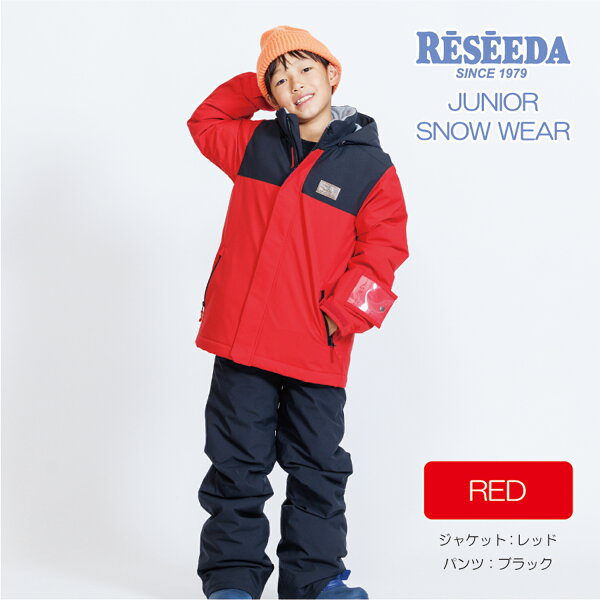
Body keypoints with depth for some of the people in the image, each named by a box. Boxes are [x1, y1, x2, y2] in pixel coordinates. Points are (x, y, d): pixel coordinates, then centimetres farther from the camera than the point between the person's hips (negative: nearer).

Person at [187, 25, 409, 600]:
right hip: (241, 337, 2)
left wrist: (342, 314, -12)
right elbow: (204, 121, 27)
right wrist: (257, 89, 14)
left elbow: (382, 248, -4)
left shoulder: (370, 166, -1)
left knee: (318, 467, 9)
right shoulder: (254, 143, 9)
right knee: (237, 461, 7)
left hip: (315, 348, -2)